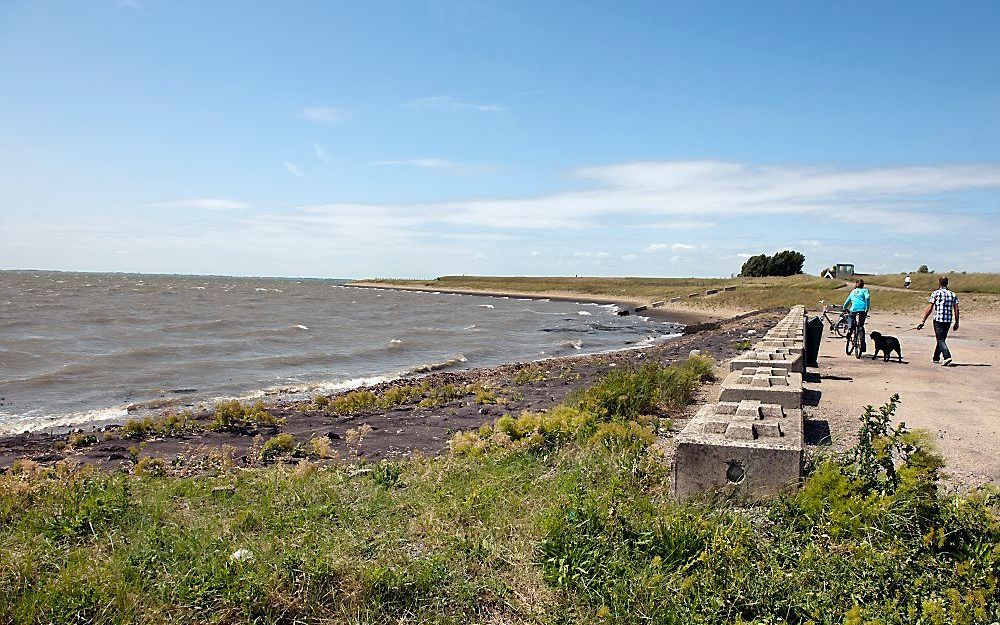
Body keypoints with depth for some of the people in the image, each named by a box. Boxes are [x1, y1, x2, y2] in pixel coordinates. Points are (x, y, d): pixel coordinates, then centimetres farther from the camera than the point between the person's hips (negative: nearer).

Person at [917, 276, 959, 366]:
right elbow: (956, 310, 7)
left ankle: (947, 357, -23)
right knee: (941, 339, 18)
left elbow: (929, 309, -7)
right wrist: (956, 323, 13)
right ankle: (936, 357, 28)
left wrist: (923, 321, -5)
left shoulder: (936, 293, -4)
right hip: (948, 321, 5)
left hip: (938, 320, -5)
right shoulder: (953, 295, 10)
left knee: (941, 340, -5)